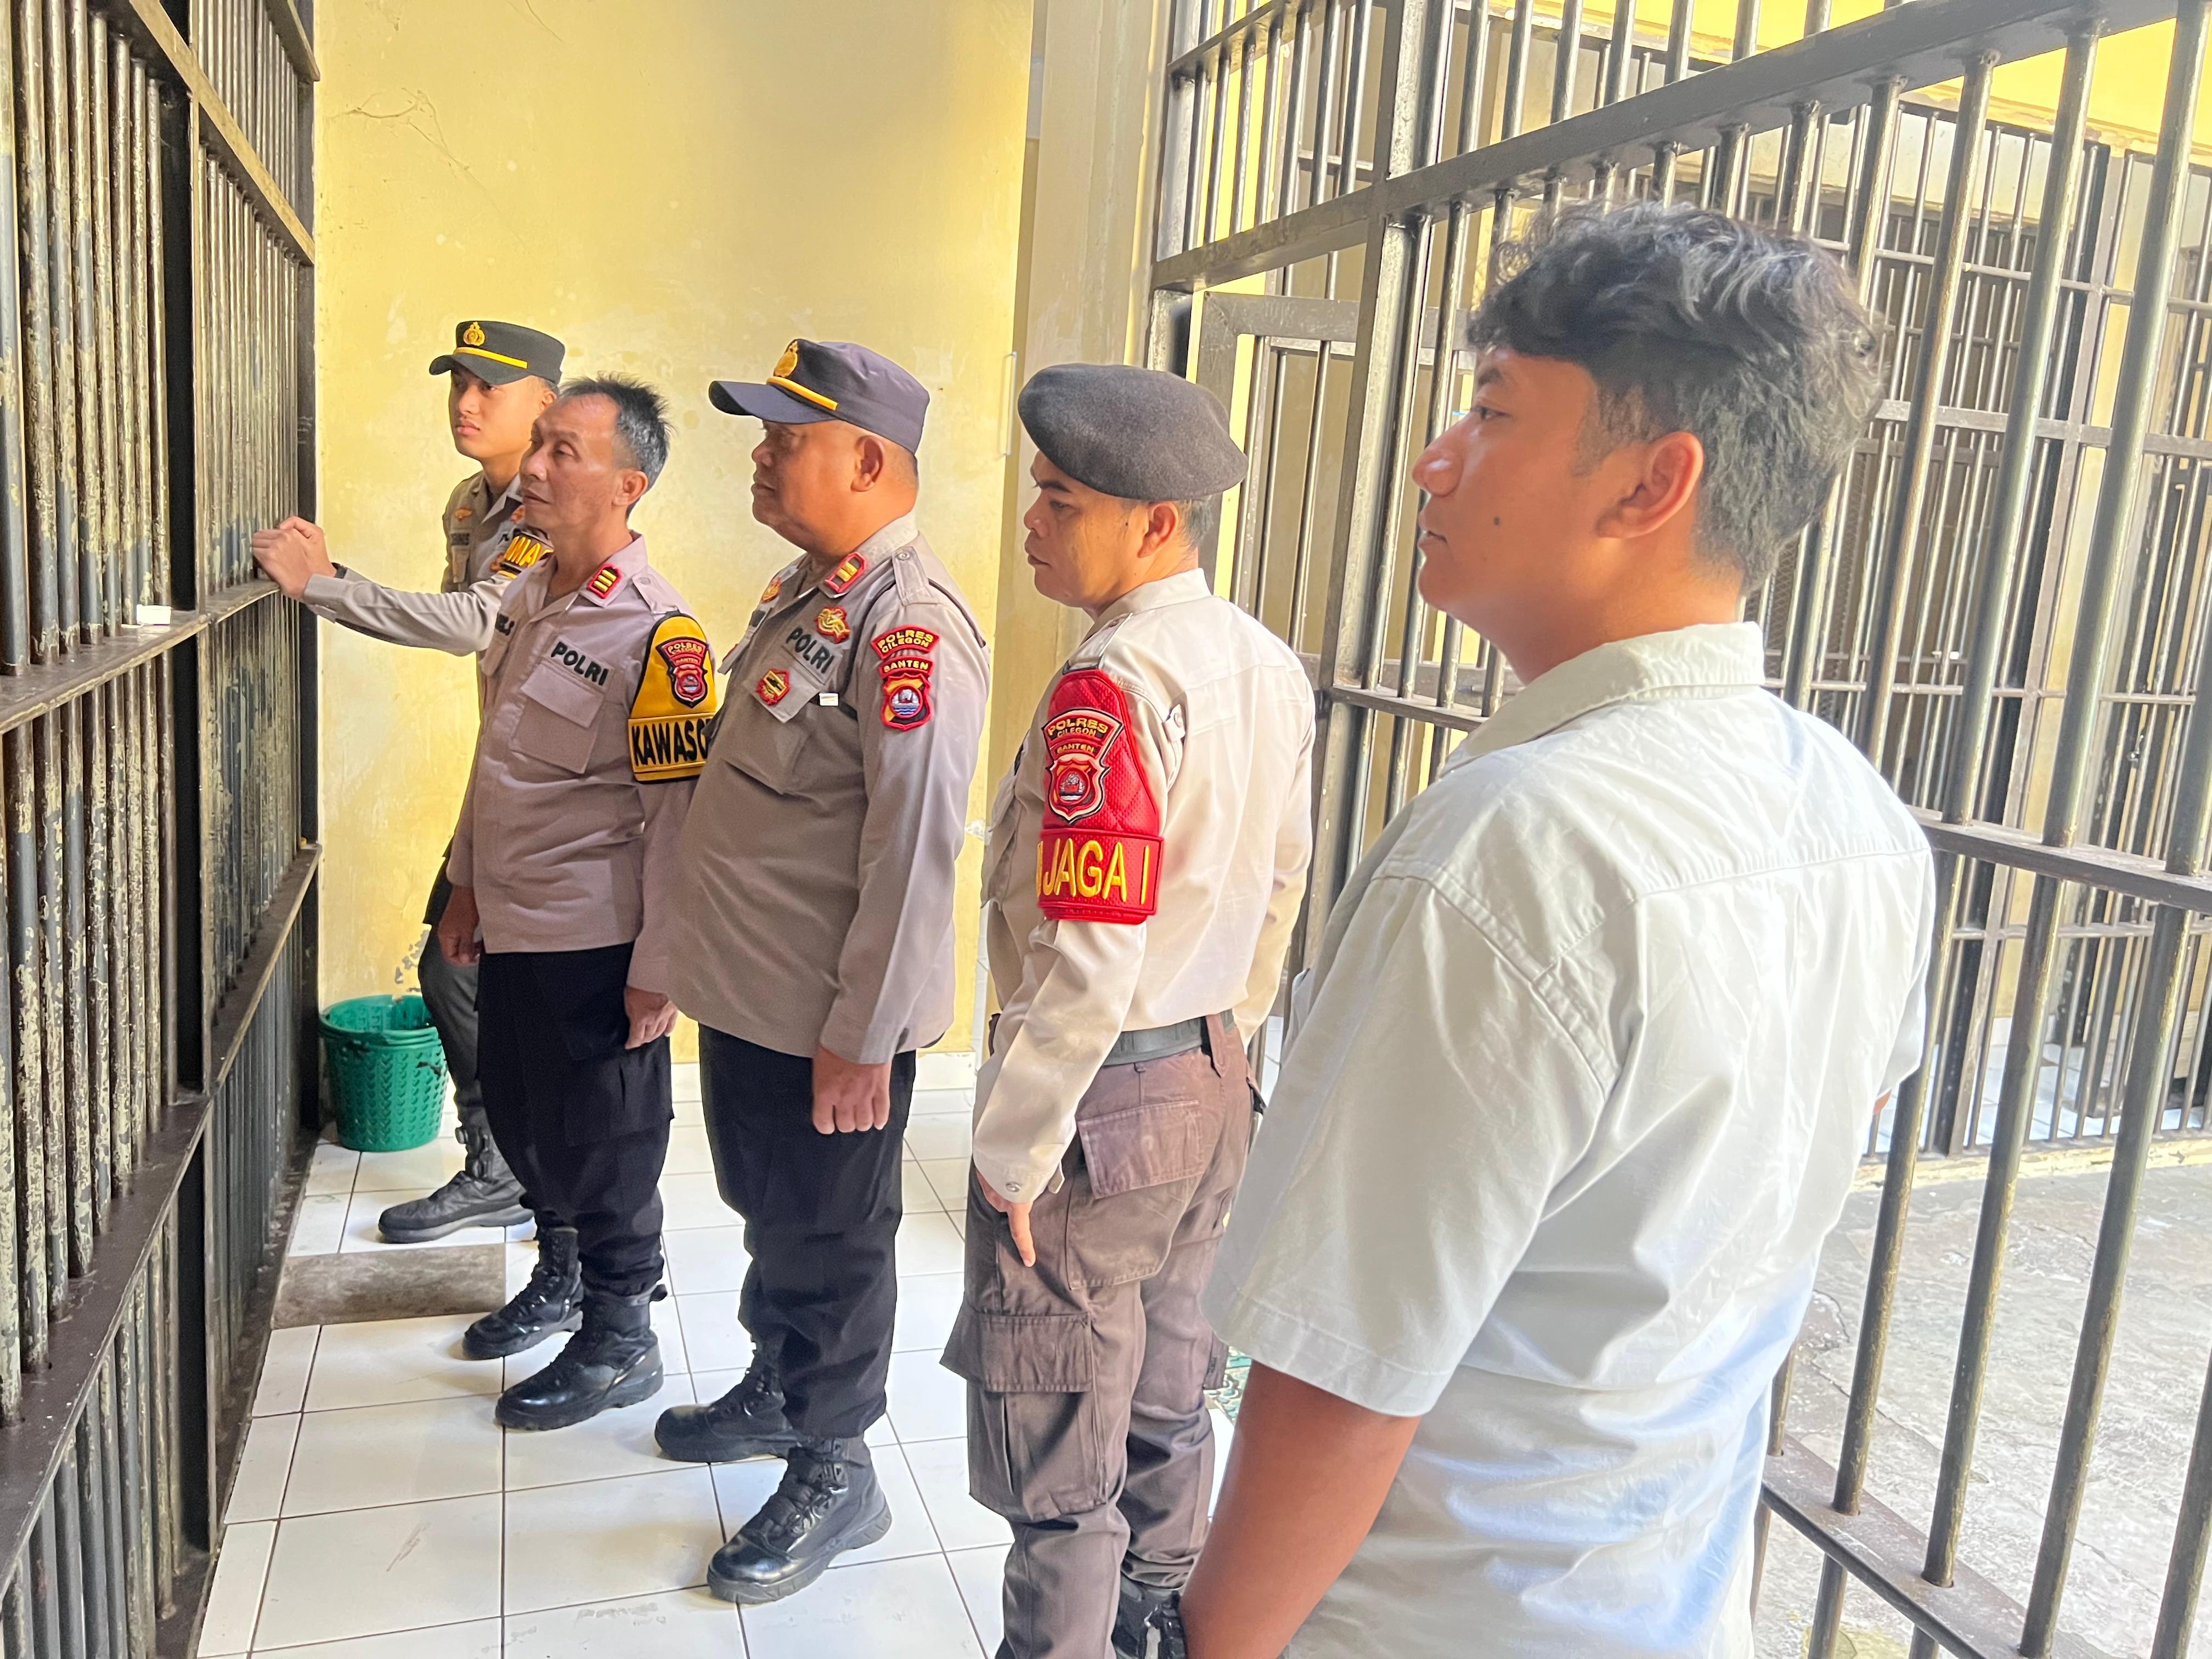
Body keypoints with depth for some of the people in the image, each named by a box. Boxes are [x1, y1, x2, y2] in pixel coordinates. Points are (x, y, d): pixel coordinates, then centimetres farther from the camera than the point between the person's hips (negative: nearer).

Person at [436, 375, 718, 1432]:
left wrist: (657, 973, -19)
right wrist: (468, 884, 20)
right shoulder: (526, 597, 7)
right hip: (514, 928, 8)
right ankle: (564, 1274, 44)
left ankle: (620, 1341, 25)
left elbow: (679, 813, -20)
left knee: (600, 1146, 6)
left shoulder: (654, 633, -20)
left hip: (595, 941, -8)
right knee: (520, 1122, 21)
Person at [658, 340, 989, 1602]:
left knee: (828, 1244, 9)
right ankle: (776, 1393, 48)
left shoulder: (911, 626, -22)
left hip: (829, 1024, -9)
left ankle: (834, 1474, 29)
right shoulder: (806, 592, 9)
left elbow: (914, 851, -25)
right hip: (745, 995, 9)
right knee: (769, 1213, 25)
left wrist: (864, 1038, -21)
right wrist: (691, 953, 20)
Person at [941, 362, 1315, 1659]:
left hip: (1100, 1098, -9)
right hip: (1214, 1091, 9)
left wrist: (1012, 1149, -13)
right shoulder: (1271, 666, 4)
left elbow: (1088, 963, -25)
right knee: (1169, 1405, 24)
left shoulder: (1112, 685, -22)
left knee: (1058, 1464, 9)